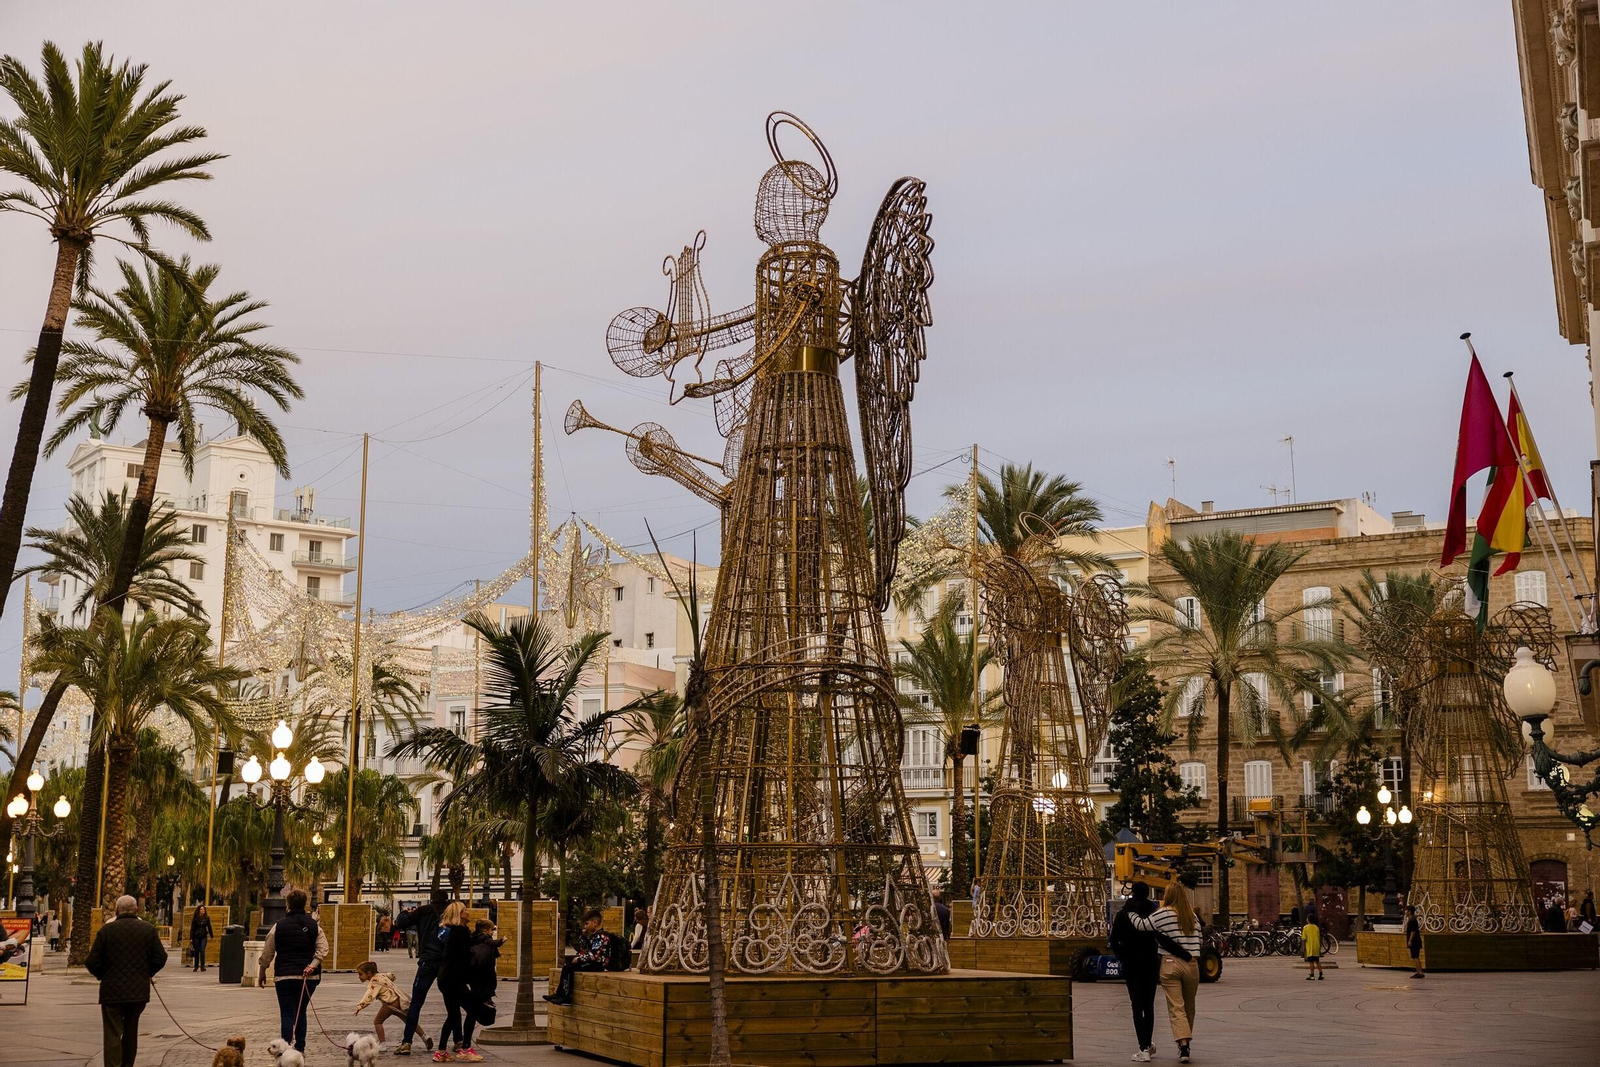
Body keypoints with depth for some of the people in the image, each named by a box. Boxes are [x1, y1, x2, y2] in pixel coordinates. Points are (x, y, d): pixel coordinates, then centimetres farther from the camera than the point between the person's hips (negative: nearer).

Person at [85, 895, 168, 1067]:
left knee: (113, 1035, 0)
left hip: (112, 990, -3)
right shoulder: (148, 929, 1)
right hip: (139, 991, 3)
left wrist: (103, 975, 13)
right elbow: (160, 959, -2)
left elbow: (93, 963, -8)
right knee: (131, 1033, 19)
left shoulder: (107, 930, -7)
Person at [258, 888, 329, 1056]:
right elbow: (323, 950, -6)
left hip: (285, 976, -3)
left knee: (287, 1013, -1)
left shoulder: (279, 926, -1)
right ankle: (300, 1048, 17)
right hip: (309, 977, 3)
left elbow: (267, 953, 2)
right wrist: (312, 966, -11)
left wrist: (262, 973, 13)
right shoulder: (314, 926, 5)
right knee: (301, 1012, 17)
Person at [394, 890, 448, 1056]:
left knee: (416, 1002, -2)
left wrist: (408, 914, 20)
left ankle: (406, 1043, -11)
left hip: (428, 961, -3)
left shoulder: (424, 911, 5)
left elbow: (399, 923, 2)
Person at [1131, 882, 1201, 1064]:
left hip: (1170, 964, -4)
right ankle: (1186, 1043, 24)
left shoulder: (1163, 914, -5)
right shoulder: (1193, 916, 9)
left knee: (1176, 1008, -4)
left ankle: (1183, 1045, -17)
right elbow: (1198, 939, 13)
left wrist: (1130, 913, 16)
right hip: (1191, 964, 4)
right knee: (1189, 1008, 16)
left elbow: (1142, 925, 1)